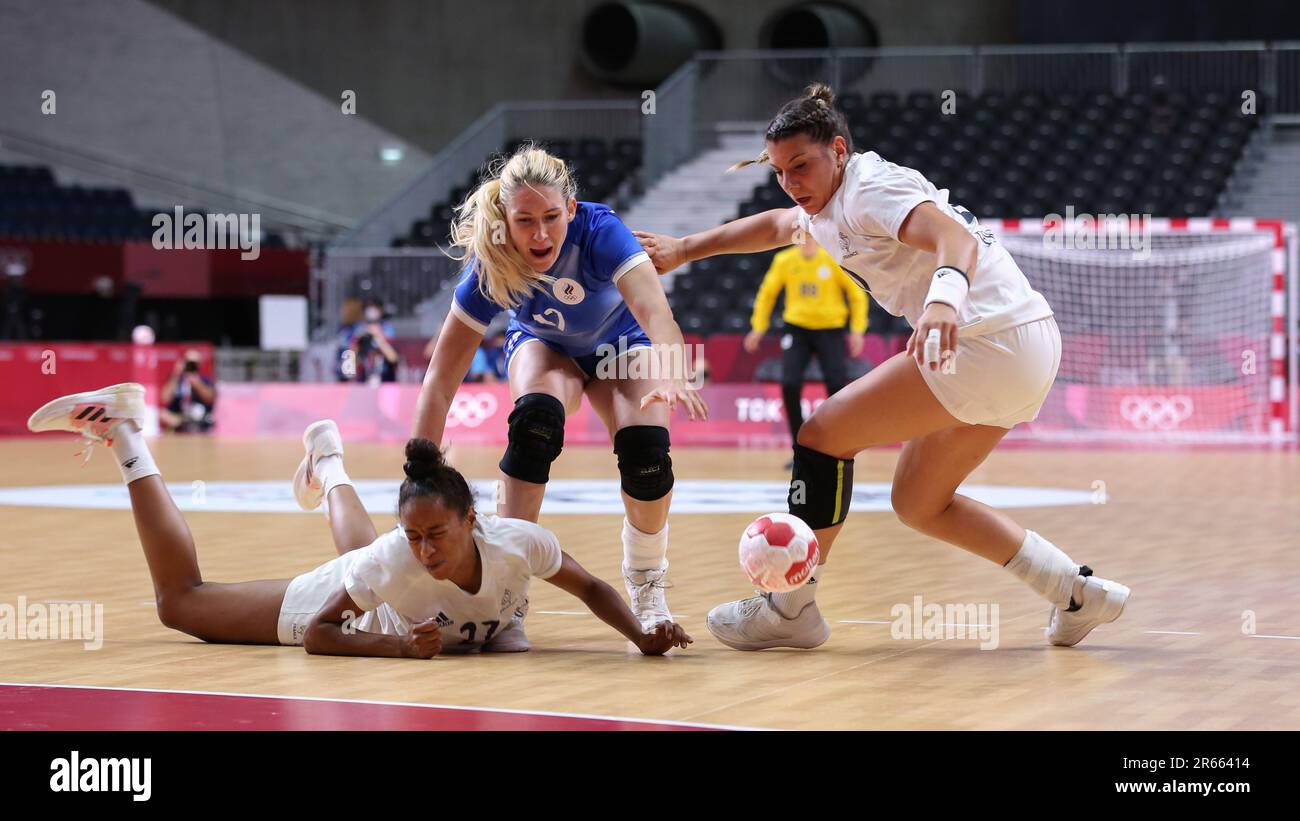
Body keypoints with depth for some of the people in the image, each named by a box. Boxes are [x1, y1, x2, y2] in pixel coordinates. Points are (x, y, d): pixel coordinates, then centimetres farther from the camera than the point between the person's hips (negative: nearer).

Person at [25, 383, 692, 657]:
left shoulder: (518, 543, -40)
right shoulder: (396, 558, -45)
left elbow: (591, 587, -22)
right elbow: (317, 634, -34)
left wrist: (642, 636, -37)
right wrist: (403, 647, -48)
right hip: (333, 600, -4)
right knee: (179, 600, 8)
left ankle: (330, 466, 67)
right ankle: (124, 437, 18)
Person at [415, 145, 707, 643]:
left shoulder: (599, 230, -37)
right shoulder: (491, 264, -32)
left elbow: (652, 307, -53)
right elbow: (440, 381, -31)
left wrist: (671, 373, -73)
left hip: (621, 345, 0)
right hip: (543, 345, 0)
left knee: (645, 447, -26)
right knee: (536, 416, -33)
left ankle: (646, 589, 0)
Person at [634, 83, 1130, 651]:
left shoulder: (870, 188, -12)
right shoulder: (828, 207, 17)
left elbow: (957, 240, -29)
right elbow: (775, 225, 39)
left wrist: (945, 297, -49)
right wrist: (682, 249, 43)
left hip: (990, 341, -10)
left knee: (825, 433, -4)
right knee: (918, 503, 16)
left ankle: (791, 608, 4)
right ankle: (1077, 593, 16)